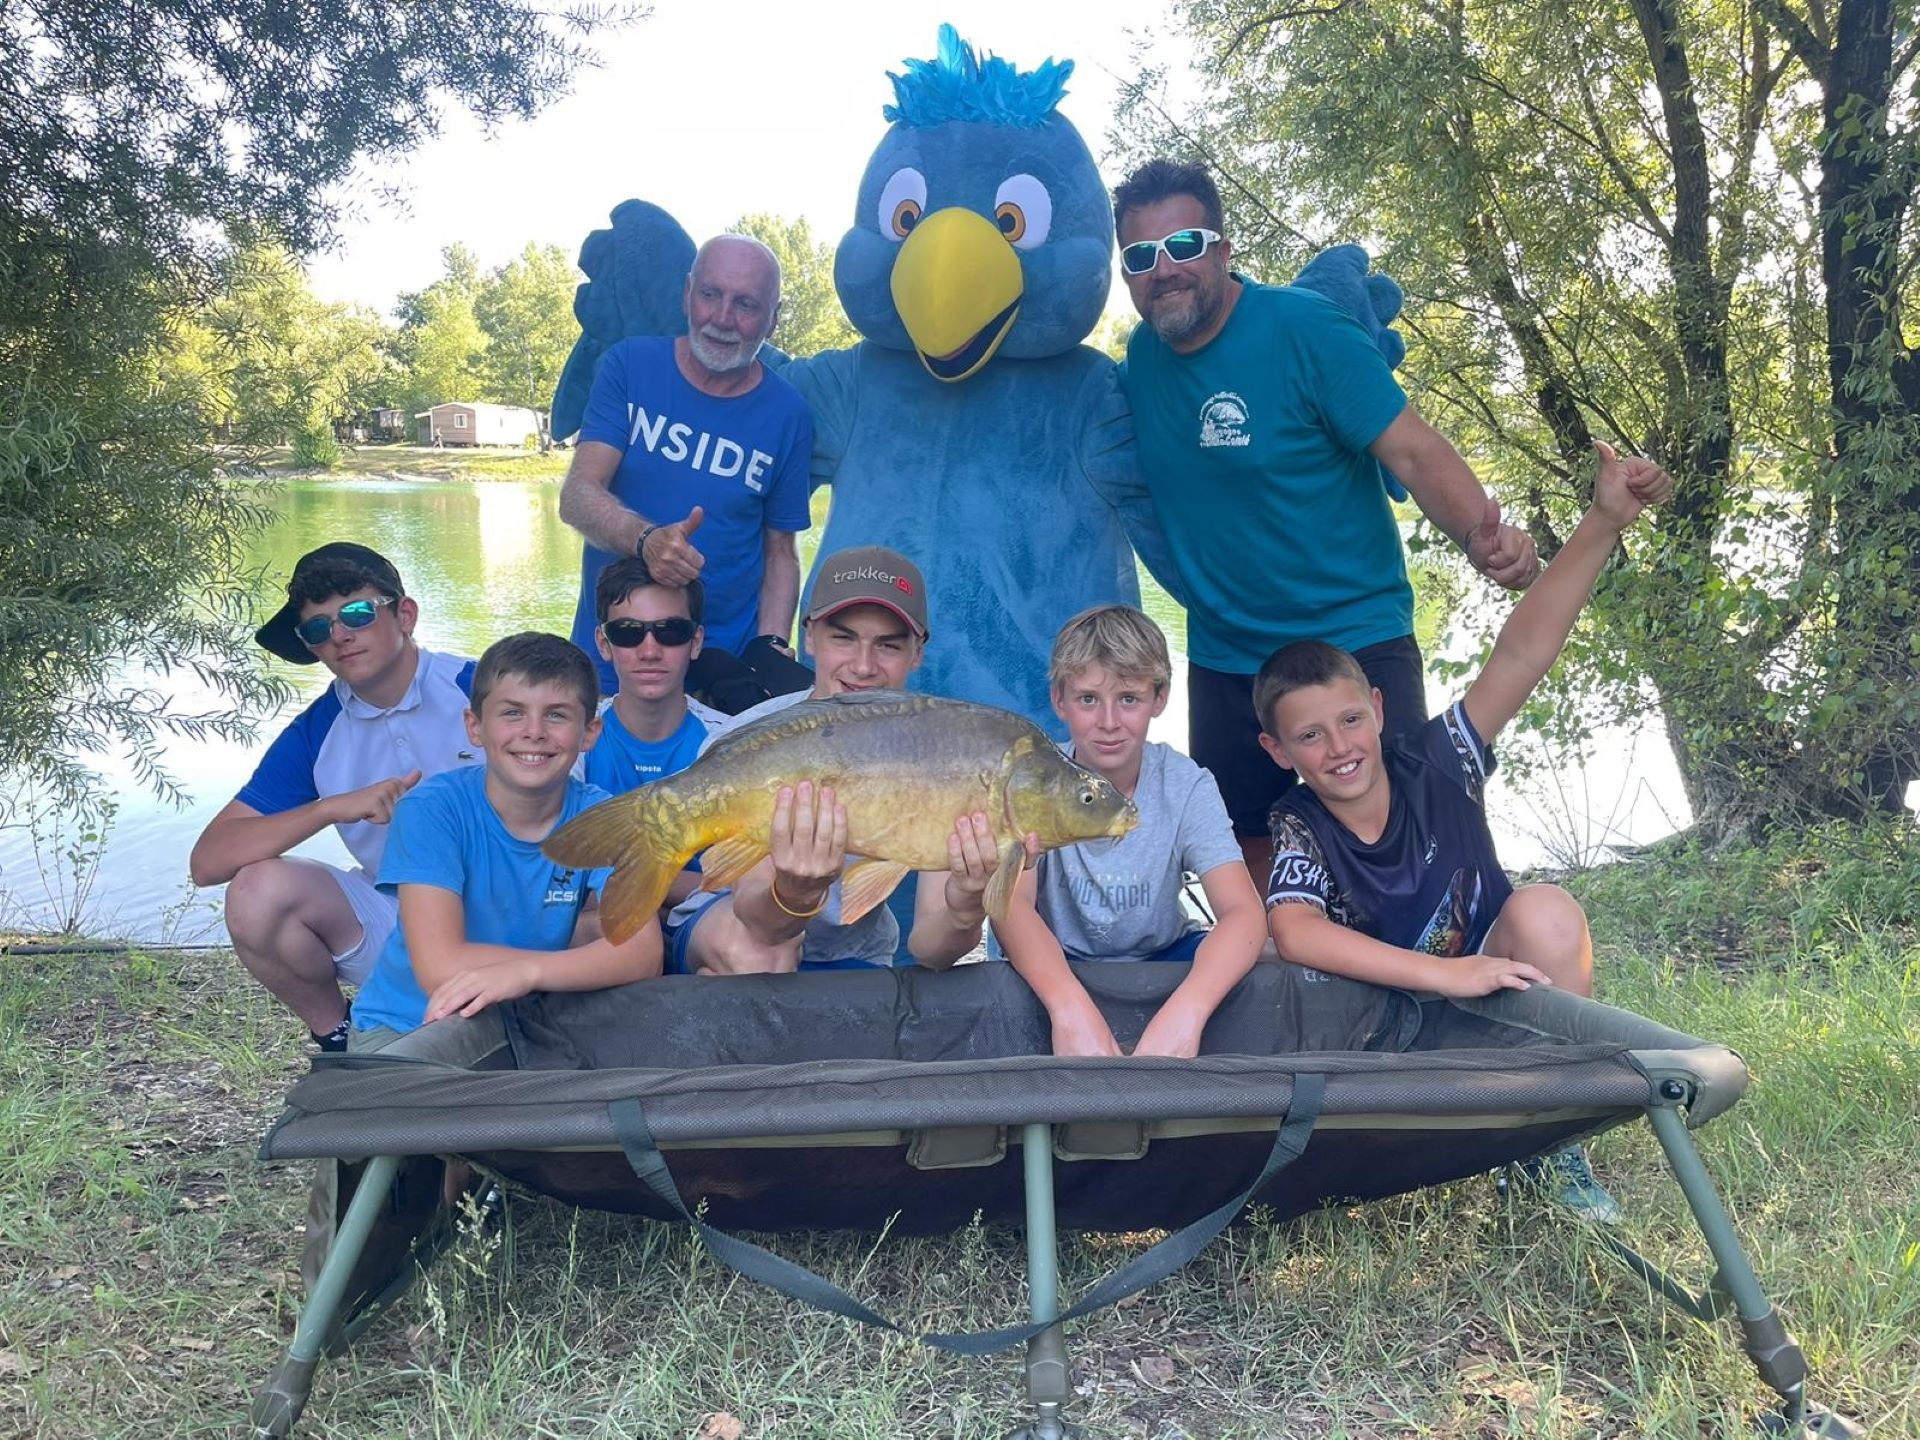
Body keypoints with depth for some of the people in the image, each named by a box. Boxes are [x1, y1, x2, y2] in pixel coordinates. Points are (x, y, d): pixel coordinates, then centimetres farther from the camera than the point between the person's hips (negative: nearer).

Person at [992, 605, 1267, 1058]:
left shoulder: (1186, 786, -14)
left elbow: (1243, 912, -28)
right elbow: (1012, 905, -31)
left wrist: (1184, 1011, -49)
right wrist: (1070, 1006, -52)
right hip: (1058, 966, -1)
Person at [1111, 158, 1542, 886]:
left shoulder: (1303, 328, -13)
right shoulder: (1140, 359, 2)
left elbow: (1414, 451, -20)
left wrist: (1483, 535, -36)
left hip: (1354, 641, -5)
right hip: (1222, 658, 5)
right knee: (1242, 856, 13)